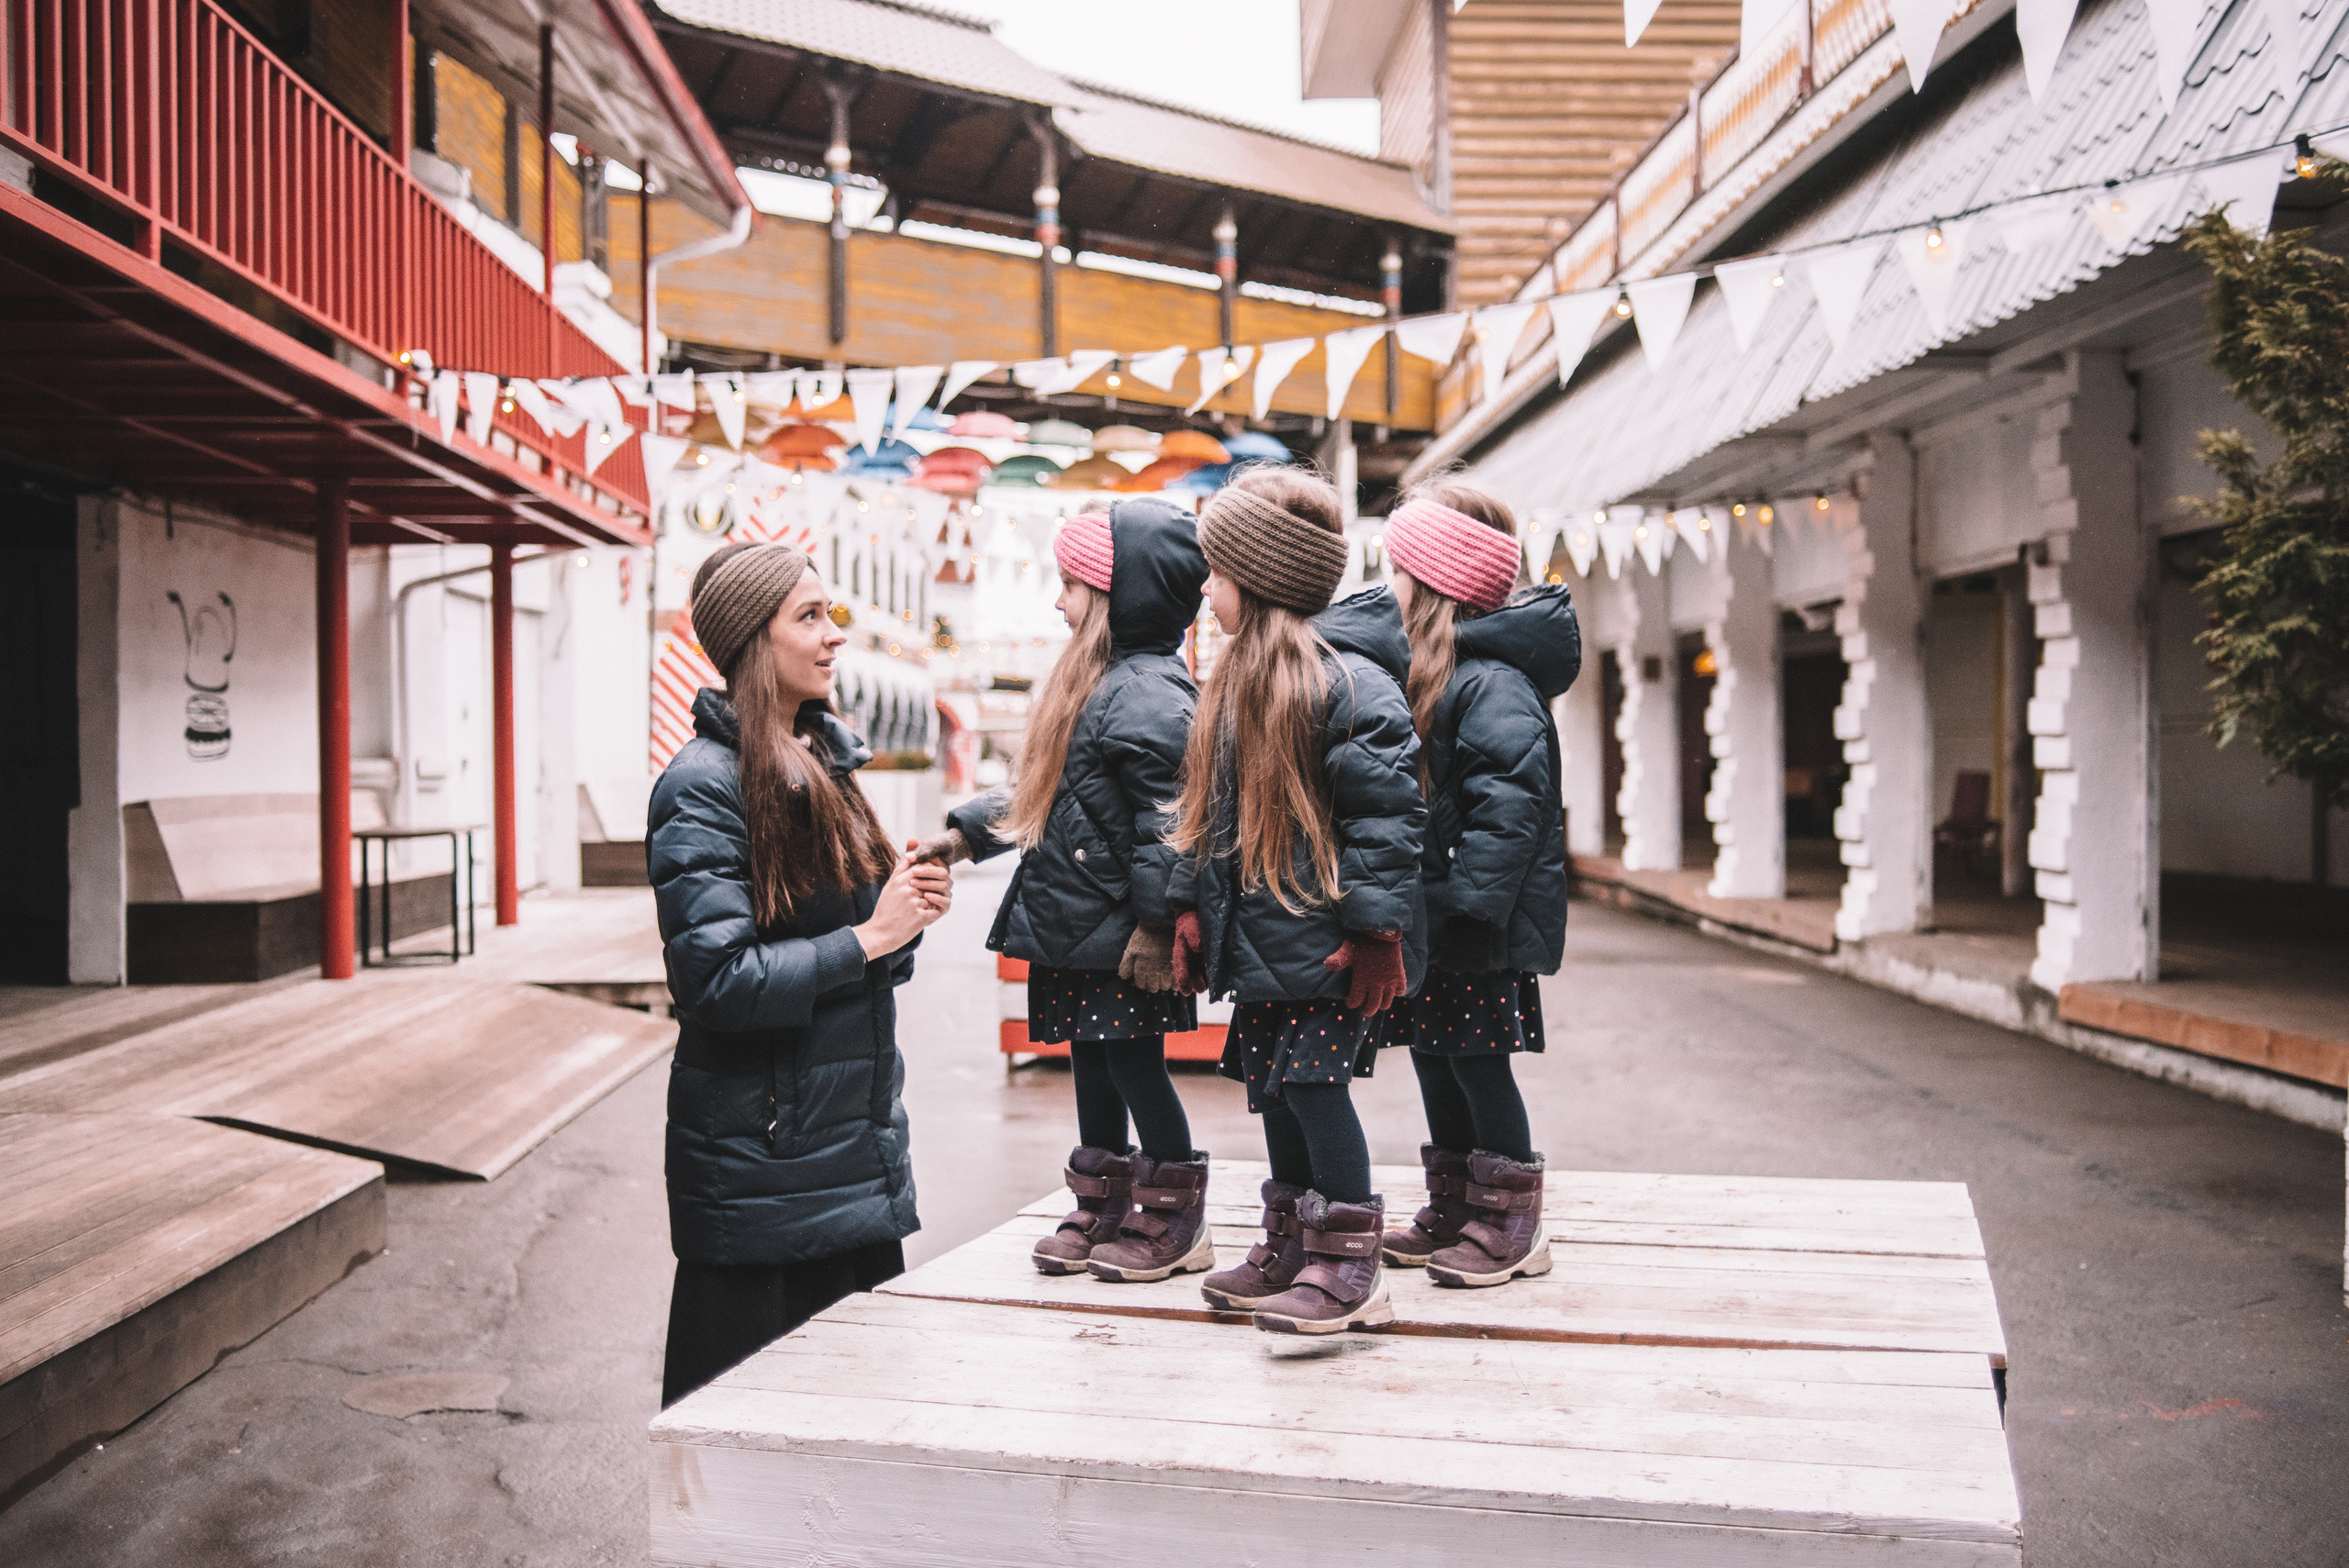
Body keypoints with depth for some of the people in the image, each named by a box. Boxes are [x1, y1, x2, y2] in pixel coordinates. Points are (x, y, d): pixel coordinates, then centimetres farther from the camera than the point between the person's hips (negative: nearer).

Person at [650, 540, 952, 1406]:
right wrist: (870, 936, -19)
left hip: (855, 1148, 8)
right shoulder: (703, 785, -14)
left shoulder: (824, 764, 11)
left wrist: (902, 913, -1)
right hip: (759, 1163, -8)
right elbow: (717, 977, -21)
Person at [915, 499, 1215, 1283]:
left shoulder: (1150, 695, -17)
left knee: (1135, 1064, 1)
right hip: (1074, 925, 9)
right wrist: (967, 833, 18)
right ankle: (1102, 1208, 28)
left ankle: (1174, 1219, 15)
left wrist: (1154, 923, -23)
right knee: (1092, 1066, 16)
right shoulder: (1093, 682, 15)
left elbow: (1167, 822, -22)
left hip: (1122, 935, -9)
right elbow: (1046, 791, 22)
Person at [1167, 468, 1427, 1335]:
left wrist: (1374, 929, -19)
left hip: (1324, 937, -9)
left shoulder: (1349, 680, -15)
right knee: (1273, 1083, 14)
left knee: (1313, 1078, -7)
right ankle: (1288, 1247, 28)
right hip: (1260, 935, 9)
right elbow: (1210, 809, 18)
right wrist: (1195, 907, 15)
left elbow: (1385, 812, -18)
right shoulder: (1237, 681, 13)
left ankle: (1349, 1266, 6)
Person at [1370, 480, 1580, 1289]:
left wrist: (1466, 904, -27)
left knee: (1478, 1058, 0)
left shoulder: (1493, 684, -17)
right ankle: (1452, 1208, 27)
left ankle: (1510, 1221, 14)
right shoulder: (1423, 675, 13)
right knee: (1433, 1055, 14)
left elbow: (1508, 806, -24)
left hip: (1479, 925, -9)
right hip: (1426, 915, 9)